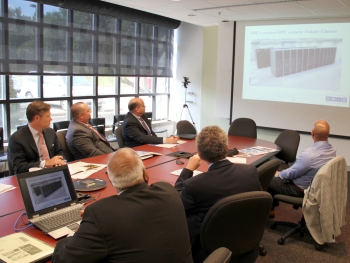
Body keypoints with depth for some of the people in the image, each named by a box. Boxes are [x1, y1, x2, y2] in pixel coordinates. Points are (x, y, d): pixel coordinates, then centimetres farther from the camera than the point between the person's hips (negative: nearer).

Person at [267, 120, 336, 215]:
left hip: (300, 190, -8)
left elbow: (291, 173, -21)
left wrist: (279, 174, 2)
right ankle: (270, 208, 31)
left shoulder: (309, 154, -35)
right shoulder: (333, 151, -8)